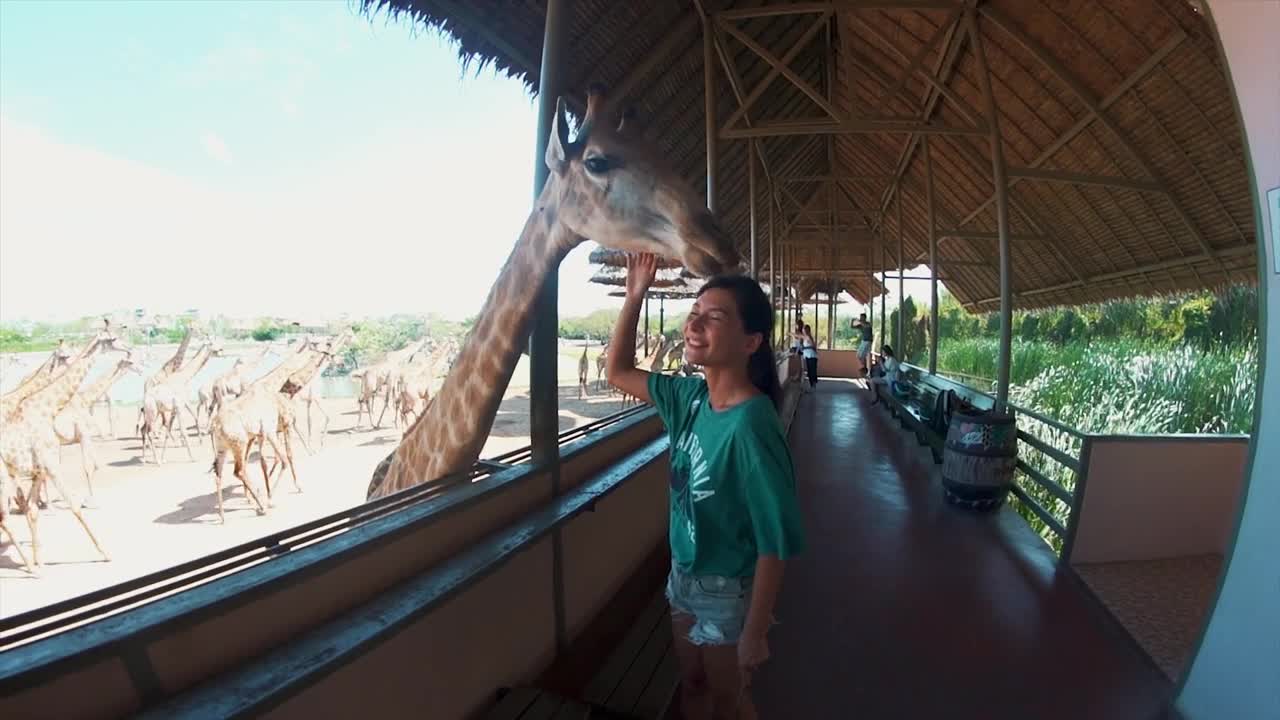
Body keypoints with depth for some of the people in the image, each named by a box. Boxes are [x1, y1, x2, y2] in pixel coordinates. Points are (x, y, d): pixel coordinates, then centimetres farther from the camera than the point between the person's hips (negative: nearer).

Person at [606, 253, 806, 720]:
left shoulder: (751, 425, -30)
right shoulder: (690, 397, -8)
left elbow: (777, 542, -25)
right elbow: (619, 373, 3)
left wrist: (755, 633, -19)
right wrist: (634, 296, -7)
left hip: (728, 591, -6)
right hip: (683, 576, 6)